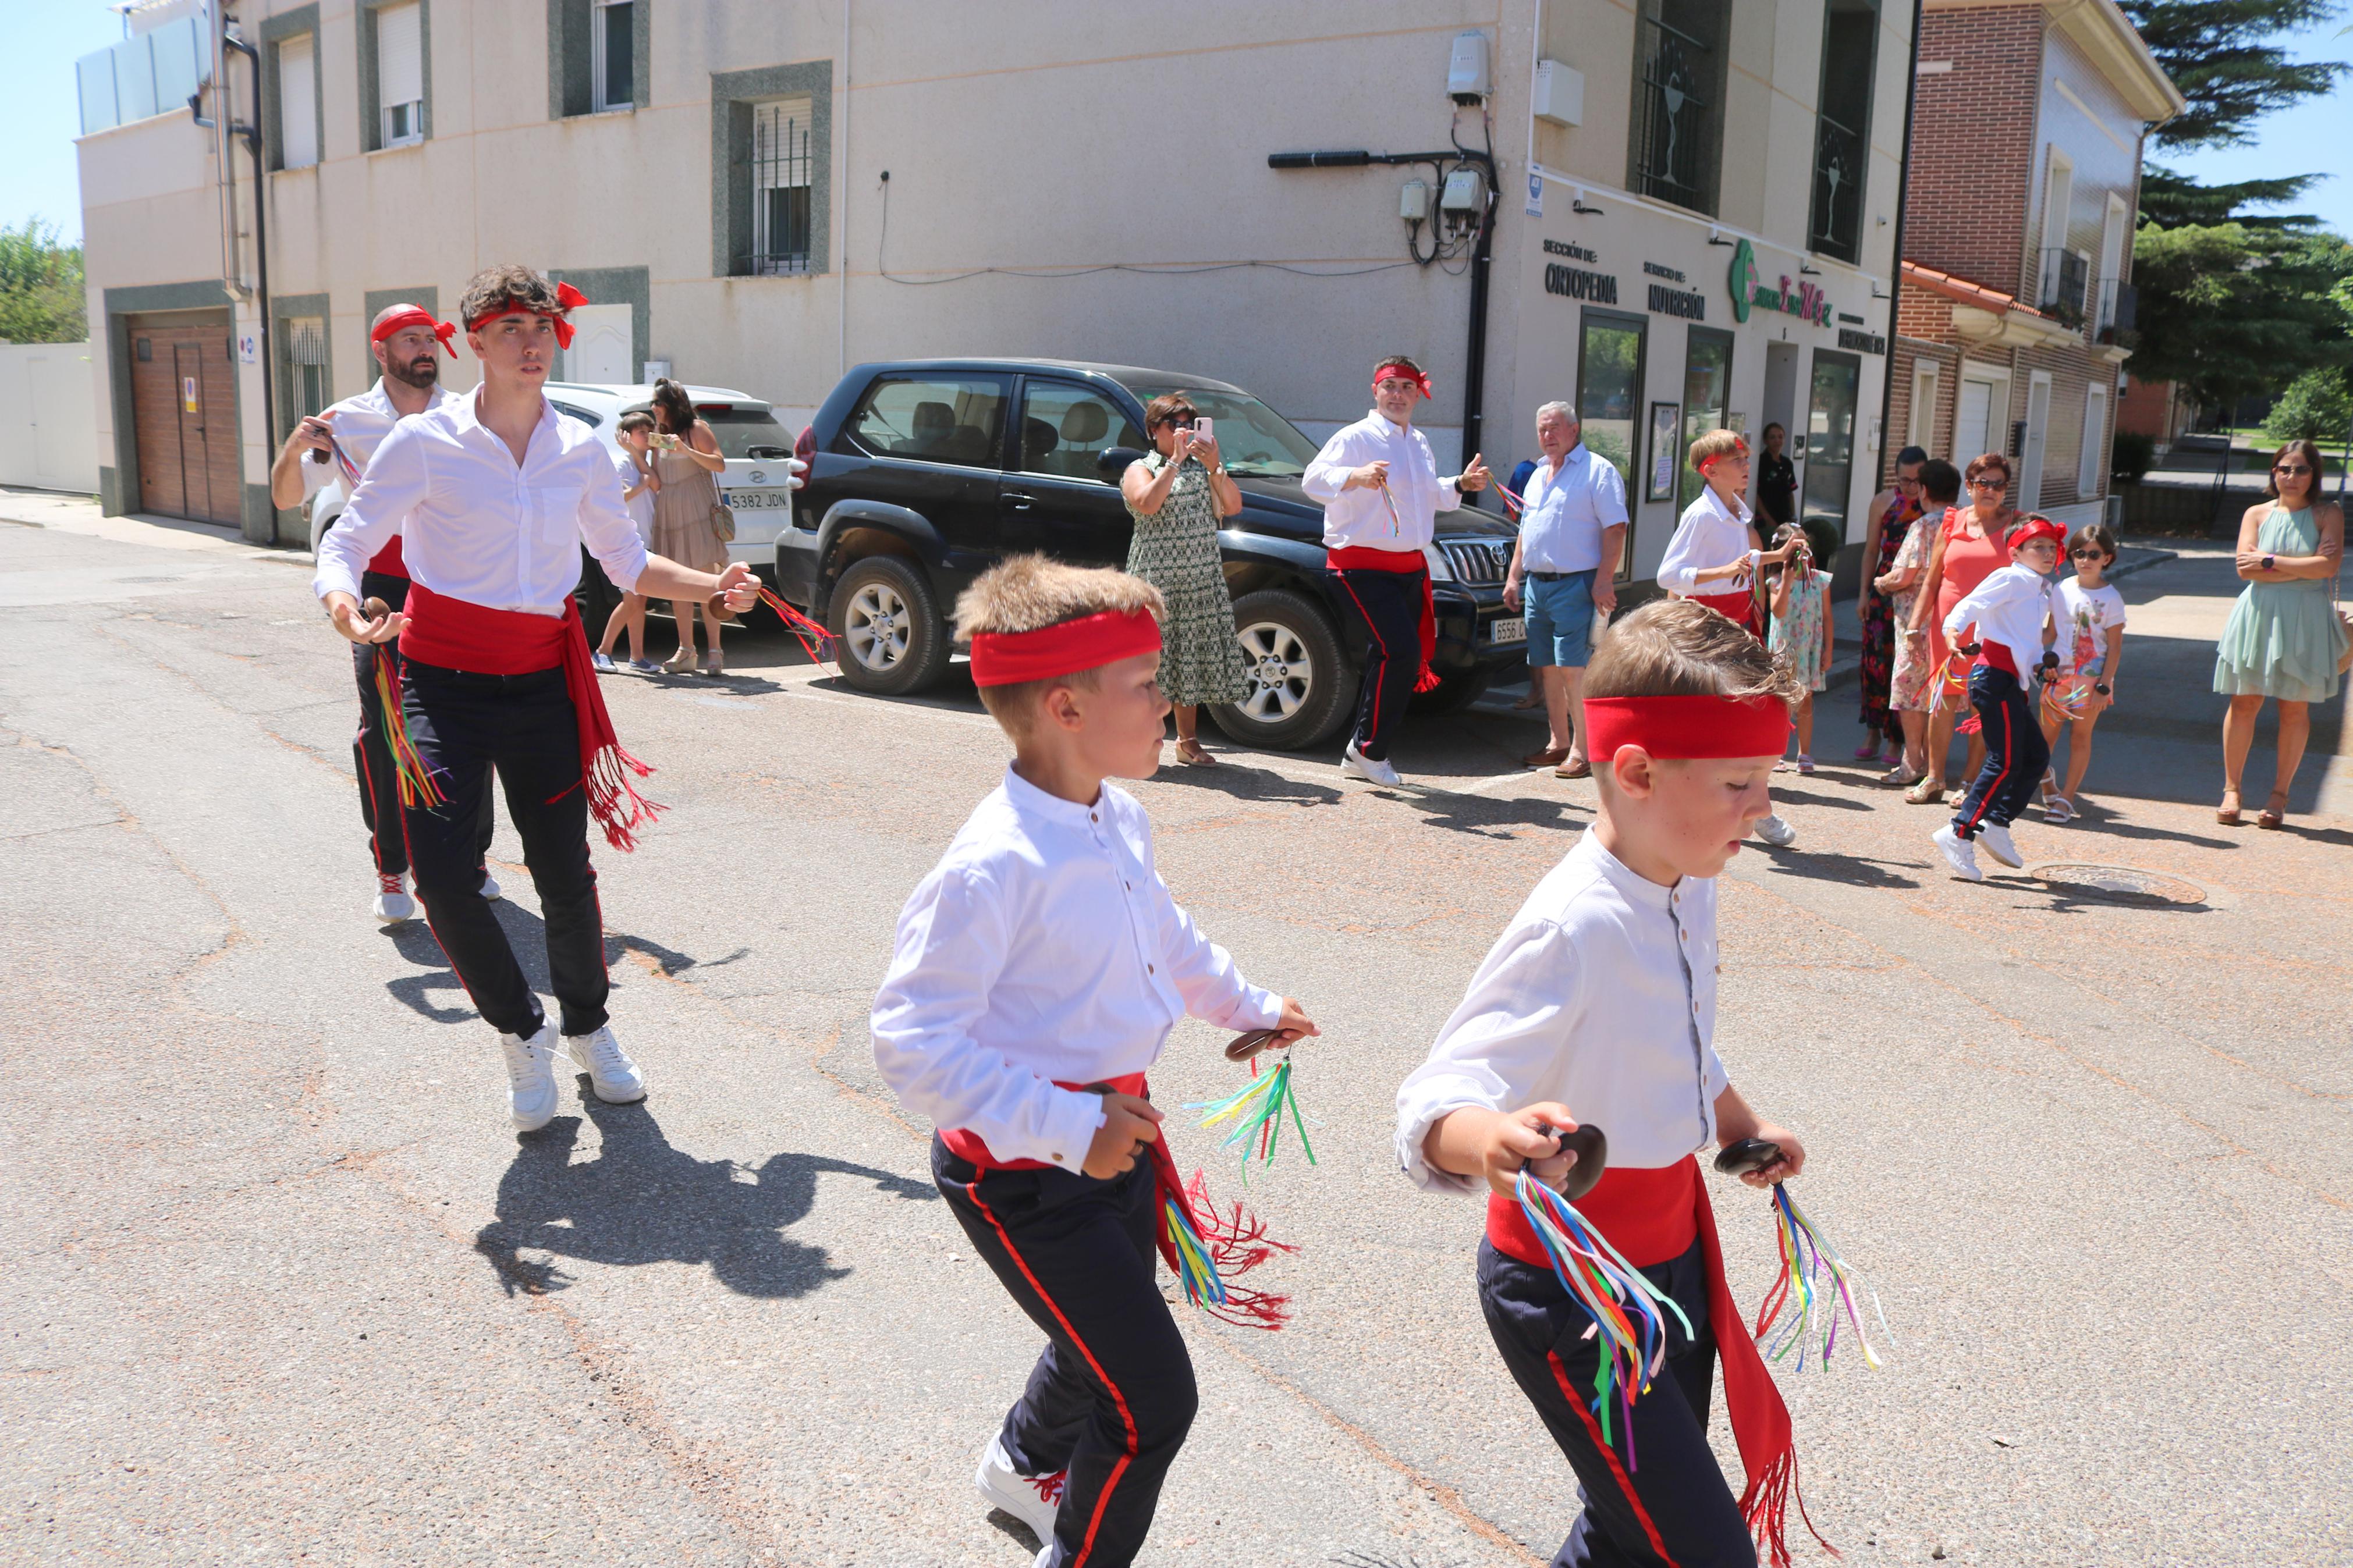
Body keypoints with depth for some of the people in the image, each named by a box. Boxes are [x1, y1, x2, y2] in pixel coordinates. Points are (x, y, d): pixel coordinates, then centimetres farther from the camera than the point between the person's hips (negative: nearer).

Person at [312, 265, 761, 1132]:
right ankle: (522, 1032, 13)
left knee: (565, 871, 5)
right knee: (441, 873, -13)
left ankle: (589, 1030, 31)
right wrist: (345, 608, -28)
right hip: (443, 680, -2)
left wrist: (712, 586, -1)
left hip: (544, 679, 3)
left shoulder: (581, 450, 5)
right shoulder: (426, 441, -7)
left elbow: (626, 559, 15)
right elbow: (346, 542, -6)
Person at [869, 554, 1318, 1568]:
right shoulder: (994, 867, -29)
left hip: (1112, 1129, 9)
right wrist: (1065, 1127, -34)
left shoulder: (1122, 821, 0)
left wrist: (1246, 1007, 32)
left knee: (1108, 1343, 30)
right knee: (1152, 1397, -6)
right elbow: (914, 1046, -30)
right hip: (1021, 1174, -9)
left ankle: (1025, 1465, 61)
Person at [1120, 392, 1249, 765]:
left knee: (1191, 658, 7)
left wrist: (1214, 466, -12)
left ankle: (1188, 740, 15)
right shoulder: (1141, 469, 3)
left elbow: (1232, 506, 0)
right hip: (1155, 578, -4)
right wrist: (1175, 460, -18)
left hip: (1203, 580, 4)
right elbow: (1148, 503, -19)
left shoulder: (1203, 468, 15)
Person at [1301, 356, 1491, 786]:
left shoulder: (1419, 444, 19)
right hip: (1363, 564, -8)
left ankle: (1359, 757, 17)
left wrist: (1460, 485, 14)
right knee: (1401, 651, -19)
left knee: (1388, 659, 8)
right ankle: (1368, 748, -6)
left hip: (1409, 565, 8)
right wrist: (1356, 476, -36)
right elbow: (1313, 479, -19)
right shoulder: (1356, 437, -7)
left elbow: (1431, 496, 32)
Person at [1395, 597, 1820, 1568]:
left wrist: (1743, 1127, 16)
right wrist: (1493, 1142, -54)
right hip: (1570, 1294, -8)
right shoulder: (1574, 927, -28)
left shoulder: (1690, 891, 1)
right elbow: (1432, 1108, -35)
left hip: (1673, 1251, 9)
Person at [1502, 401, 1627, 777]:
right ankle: (1559, 743, 18)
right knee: (1545, 668, 9)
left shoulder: (1598, 471, -4)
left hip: (1575, 584, -8)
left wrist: (1604, 581, -19)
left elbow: (1615, 529, -11)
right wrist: (1513, 577, 18)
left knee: (1573, 669, -11)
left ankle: (1581, 751, -7)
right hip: (1536, 583, 8)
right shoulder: (1538, 476, 20)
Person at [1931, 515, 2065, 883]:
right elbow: (1970, 605, -16)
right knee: (2006, 761, -12)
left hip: (2013, 683, 10)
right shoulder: (2011, 579, -4)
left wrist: (2040, 664, 9)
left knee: (2036, 755, 12)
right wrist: (1953, 629, -37)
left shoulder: (2042, 592, 23)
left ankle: (1996, 825, 17)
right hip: (1994, 676, -10)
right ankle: (1960, 834, -13)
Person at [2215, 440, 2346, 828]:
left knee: (2295, 707, 3)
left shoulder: (2328, 514, 3)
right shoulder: (2257, 514, 6)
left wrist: (2271, 561, -10)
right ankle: (2231, 789, 8)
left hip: (2305, 621, -1)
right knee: (2244, 702, -1)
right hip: (2259, 616, 1)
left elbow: (2329, 566, -11)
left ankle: (2279, 794, 11)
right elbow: (2246, 568, -6)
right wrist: (2303, 567, -11)